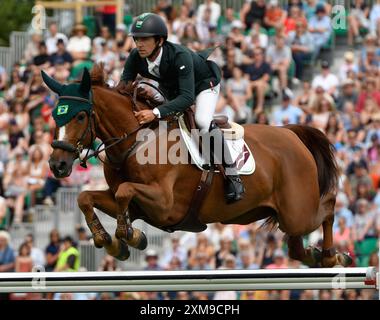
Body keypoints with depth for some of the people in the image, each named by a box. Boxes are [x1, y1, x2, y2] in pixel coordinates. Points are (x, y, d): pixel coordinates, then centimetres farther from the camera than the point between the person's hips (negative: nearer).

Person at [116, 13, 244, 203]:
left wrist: (156, 113, -59)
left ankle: (232, 175, -21)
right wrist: (124, 89, -42)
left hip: (204, 82, -7)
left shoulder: (180, 56, -42)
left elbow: (187, 97, -48)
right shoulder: (136, 58, -25)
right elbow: (121, 88, -16)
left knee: (202, 122, -31)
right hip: (171, 88, 7)